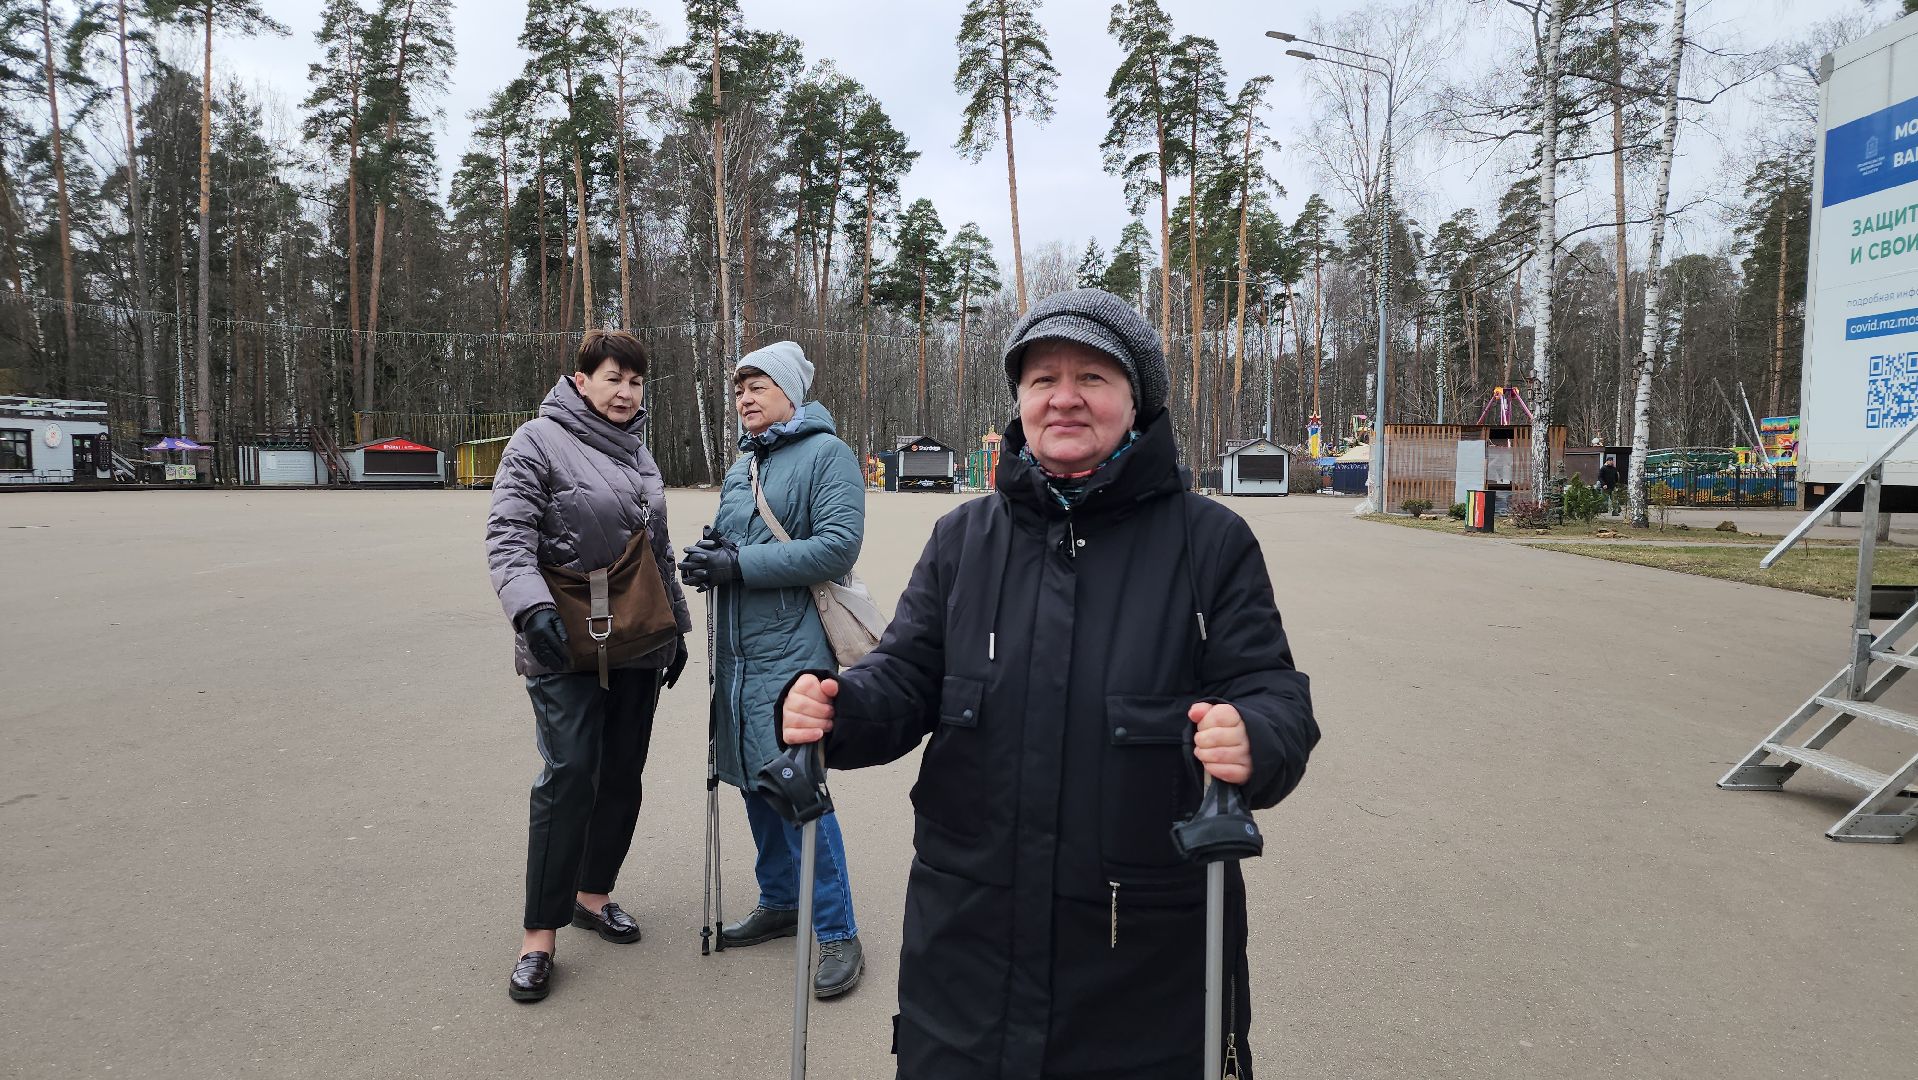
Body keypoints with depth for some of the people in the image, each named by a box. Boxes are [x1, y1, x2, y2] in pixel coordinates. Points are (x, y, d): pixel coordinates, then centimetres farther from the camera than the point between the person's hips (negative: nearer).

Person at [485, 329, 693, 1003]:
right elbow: (508, 536, -15)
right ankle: (540, 934, 3)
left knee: (623, 774, 11)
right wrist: (531, 607, -31)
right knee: (570, 775, -10)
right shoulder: (538, 441, -6)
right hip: (565, 645, -6)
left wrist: (678, 626, 21)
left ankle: (593, 894, 29)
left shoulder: (638, 454, 15)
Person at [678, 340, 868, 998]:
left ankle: (837, 932, 5)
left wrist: (741, 565, -20)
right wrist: (708, 558, 1)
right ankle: (780, 903, 33)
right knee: (753, 779, 15)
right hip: (738, 648, 8)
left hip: (792, 653, -8)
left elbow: (839, 545, -18)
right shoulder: (742, 464, 18)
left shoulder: (826, 454, -7)